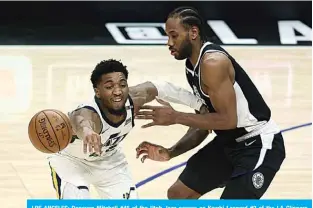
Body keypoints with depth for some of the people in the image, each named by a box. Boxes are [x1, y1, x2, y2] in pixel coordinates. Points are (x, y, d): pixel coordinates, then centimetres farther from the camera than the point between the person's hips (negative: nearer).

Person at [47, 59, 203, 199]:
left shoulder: (133, 100, -27)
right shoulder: (87, 113, -45)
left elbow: (159, 88, -5)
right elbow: (81, 122, -71)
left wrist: (200, 105, 3)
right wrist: (86, 132, -96)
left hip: (109, 160, 6)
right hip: (71, 161, -6)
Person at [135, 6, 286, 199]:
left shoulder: (213, 63, -24)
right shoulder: (192, 66, 6)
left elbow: (228, 120, -28)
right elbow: (204, 123, 12)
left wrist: (175, 117, -23)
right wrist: (170, 153, 1)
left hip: (259, 145, -10)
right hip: (230, 142, 10)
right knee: (178, 194, 13)